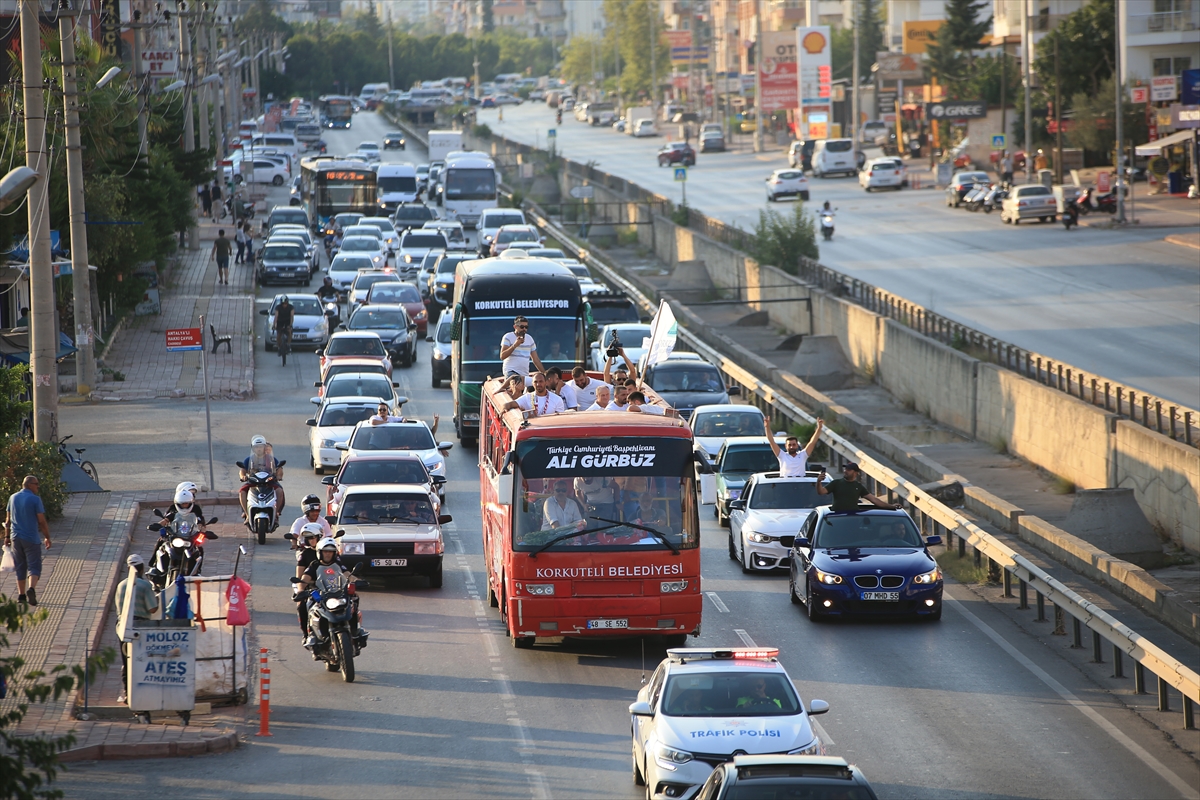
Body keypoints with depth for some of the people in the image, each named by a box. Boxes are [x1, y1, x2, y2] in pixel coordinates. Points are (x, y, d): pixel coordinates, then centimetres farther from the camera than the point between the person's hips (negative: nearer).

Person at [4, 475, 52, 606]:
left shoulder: (13, 498, 6)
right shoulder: (35, 499, -10)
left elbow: (8, 520, 11)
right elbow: (42, 521, -10)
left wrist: (7, 536, 19)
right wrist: (47, 537, -1)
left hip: (16, 538, 5)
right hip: (31, 538, -5)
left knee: (20, 567, 14)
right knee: (34, 567, -3)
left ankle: (21, 595, 15)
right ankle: (32, 589, -26)